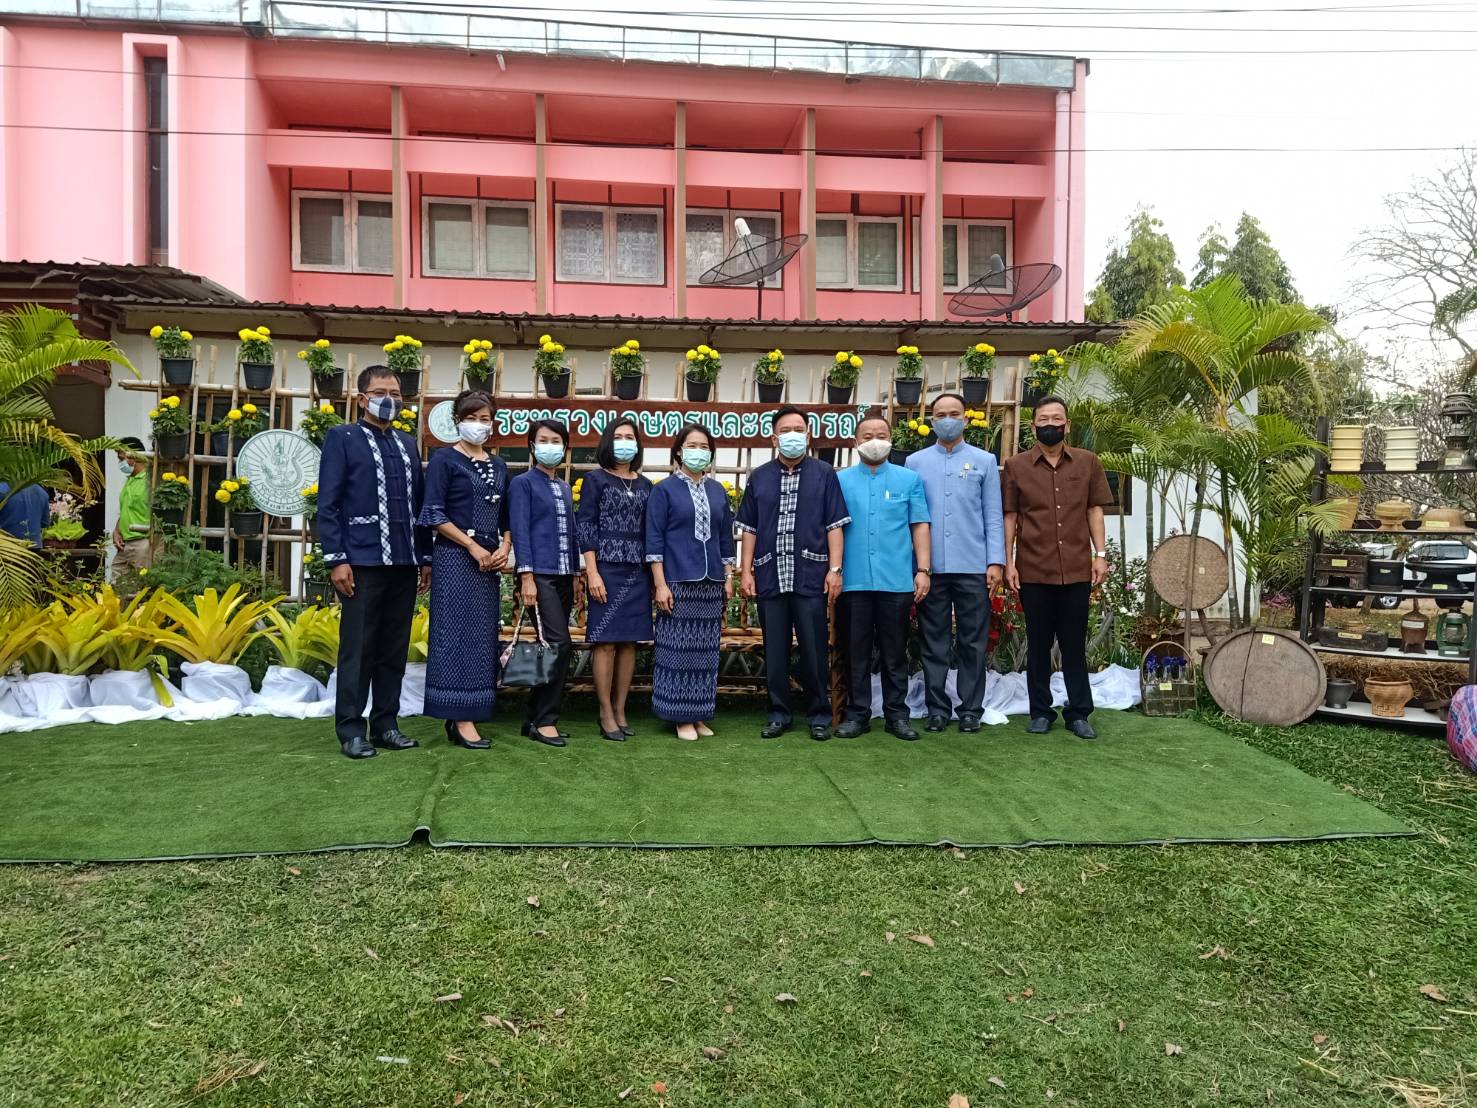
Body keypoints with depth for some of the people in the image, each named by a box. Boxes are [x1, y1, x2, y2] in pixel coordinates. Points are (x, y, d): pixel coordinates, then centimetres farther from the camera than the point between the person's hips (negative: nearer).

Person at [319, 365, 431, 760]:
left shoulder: (408, 444, 17)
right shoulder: (342, 437, 2)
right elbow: (328, 503, -4)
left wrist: (425, 556, 11)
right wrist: (336, 559, -11)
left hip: (405, 563, 5)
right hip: (363, 562, -5)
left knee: (395, 649, 9)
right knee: (358, 648, -1)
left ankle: (386, 724, 17)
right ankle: (350, 730, 8)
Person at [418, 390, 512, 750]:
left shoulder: (498, 465, 15)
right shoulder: (444, 459, -2)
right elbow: (433, 514, -8)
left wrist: (504, 548, -2)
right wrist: (473, 547, -12)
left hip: (490, 560, 6)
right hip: (455, 558, -6)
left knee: (483, 636, 5)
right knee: (458, 633, -6)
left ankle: (464, 716, 12)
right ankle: (461, 719, -2)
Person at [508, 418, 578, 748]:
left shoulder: (565, 488, 18)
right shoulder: (522, 483, -1)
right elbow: (520, 531, -8)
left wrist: (576, 576, 14)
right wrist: (526, 576, -15)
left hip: (564, 576, 7)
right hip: (540, 575, -7)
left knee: (553, 647, 7)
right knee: (558, 643, -13)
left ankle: (536, 717, 16)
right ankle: (543, 720, -4)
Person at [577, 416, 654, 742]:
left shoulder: (645, 486, 13)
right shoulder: (596, 480, 2)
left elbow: (651, 532, 13)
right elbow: (586, 528, -3)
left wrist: (655, 575, 8)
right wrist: (592, 573, -12)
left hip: (638, 571, 4)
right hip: (607, 569, -4)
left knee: (629, 642, 6)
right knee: (606, 642, -3)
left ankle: (620, 710, 15)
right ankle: (606, 714, 5)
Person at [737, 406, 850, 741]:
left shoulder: (824, 474, 4)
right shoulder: (759, 477, 10)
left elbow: (834, 525, 2)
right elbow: (749, 528, 11)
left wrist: (835, 569, -5)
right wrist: (746, 571, 4)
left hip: (811, 576, -2)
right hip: (770, 576, 2)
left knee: (814, 648, 2)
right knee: (774, 649, 8)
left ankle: (820, 714, 16)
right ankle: (779, 714, 19)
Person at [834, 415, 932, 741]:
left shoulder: (909, 479, 8)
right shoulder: (841, 480, 8)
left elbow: (920, 527, 5)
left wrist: (923, 570, -3)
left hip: (897, 580, 0)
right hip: (853, 580, 0)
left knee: (895, 652, 8)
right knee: (855, 651, 6)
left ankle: (897, 713, 17)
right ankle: (857, 713, 15)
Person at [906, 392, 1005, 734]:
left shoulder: (984, 461, 8)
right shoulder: (915, 462, 9)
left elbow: (993, 515, 4)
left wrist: (996, 562, -5)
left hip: (973, 567, 0)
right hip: (930, 567, 1)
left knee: (973, 642, 4)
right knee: (933, 641, 6)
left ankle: (971, 709, 13)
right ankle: (937, 708, 14)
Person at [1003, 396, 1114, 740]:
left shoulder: (1087, 462, 7)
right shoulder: (1016, 466, 4)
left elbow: (1094, 510, 8)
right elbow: (1009, 516, 4)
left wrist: (1101, 554, 1)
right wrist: (1008, 562, -2)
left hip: (1077, 569, 1)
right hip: (1033, 570, 0)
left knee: (1075, 644, 8)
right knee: (1038, 644, 8)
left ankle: (1079, 712, 17)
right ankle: (1040, 712, 17)